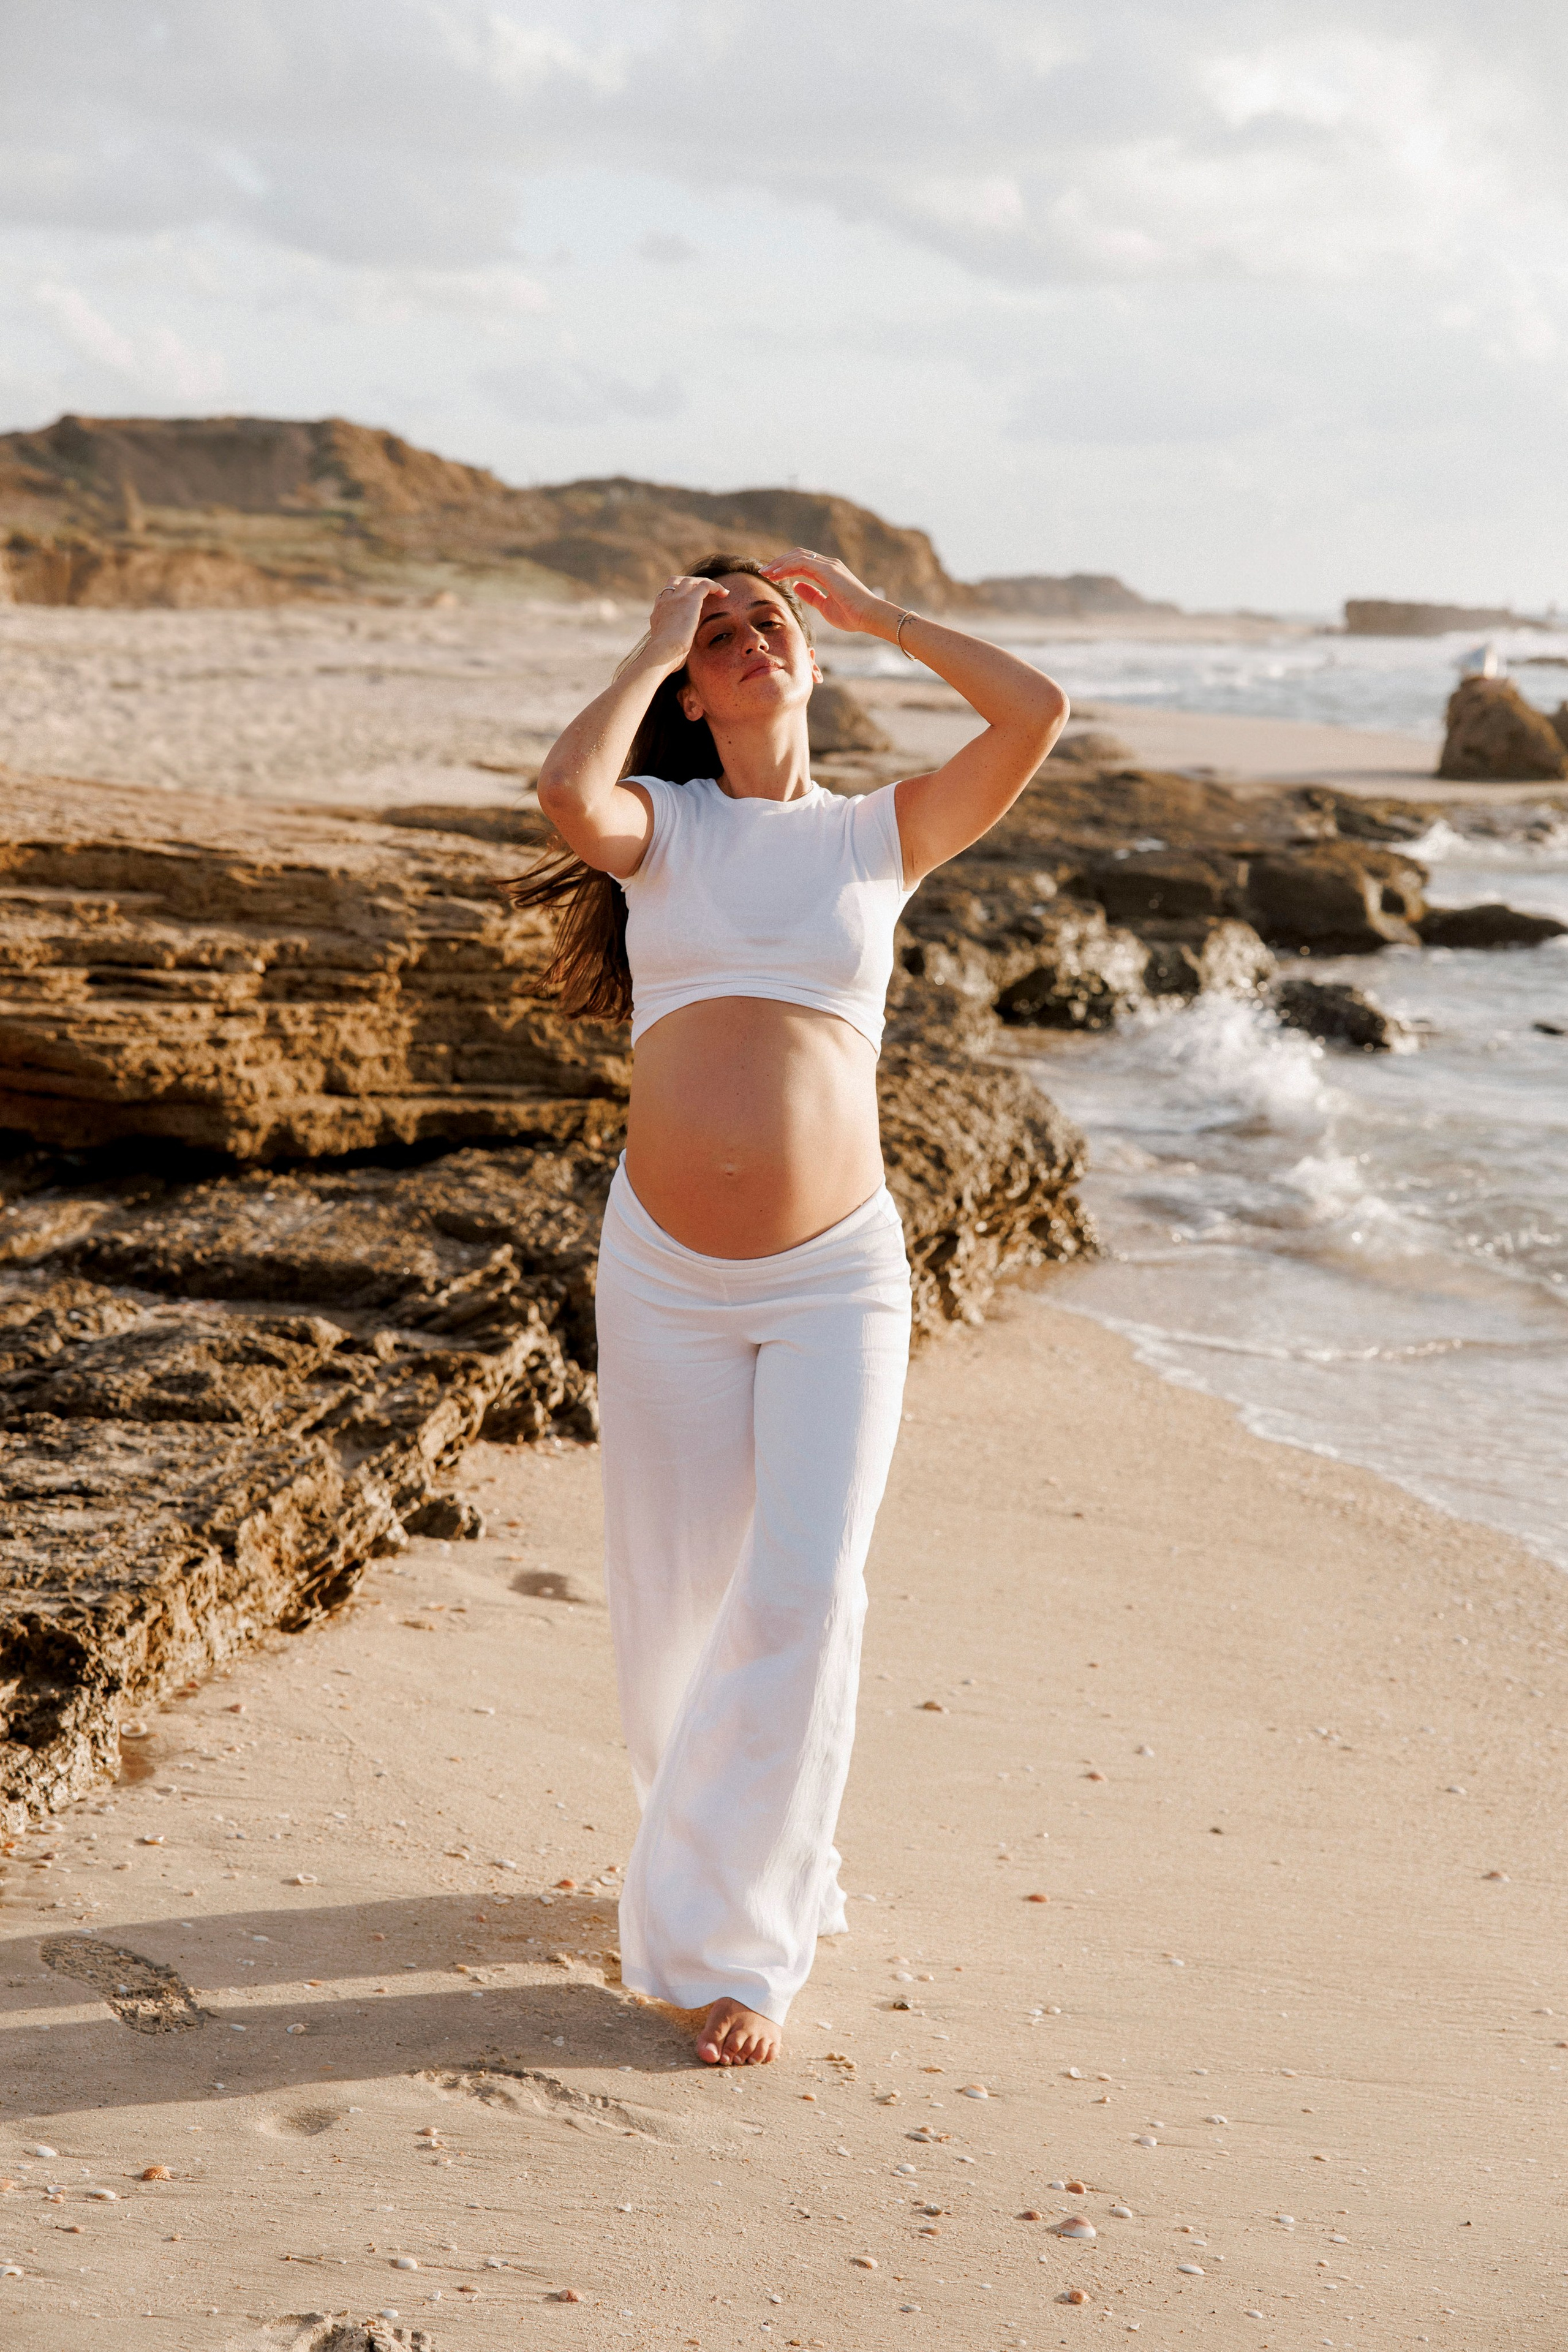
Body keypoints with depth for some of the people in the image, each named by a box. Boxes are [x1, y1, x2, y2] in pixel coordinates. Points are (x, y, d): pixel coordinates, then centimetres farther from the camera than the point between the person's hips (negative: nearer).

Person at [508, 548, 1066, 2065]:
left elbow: (1035, 713, -6)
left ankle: (731, 1940, 2)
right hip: (665, 1273, 1)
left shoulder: (880, 835, 8)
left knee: (801, 1596, -11)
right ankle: (746, 1851, 37)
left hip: (836, 1274, -1)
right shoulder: (663, 824, 6)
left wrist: (871, 611, 4)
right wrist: (652, 646, -4)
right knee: (671, 1603, 10)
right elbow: (568, 795, -18)